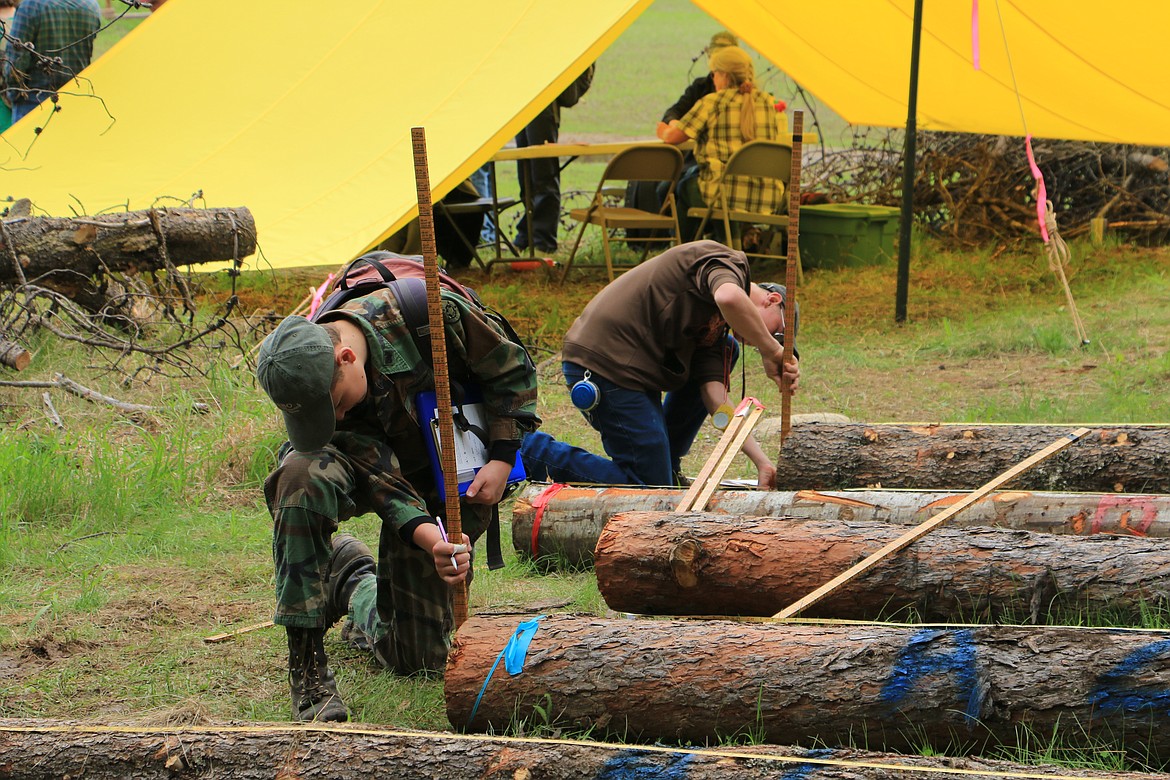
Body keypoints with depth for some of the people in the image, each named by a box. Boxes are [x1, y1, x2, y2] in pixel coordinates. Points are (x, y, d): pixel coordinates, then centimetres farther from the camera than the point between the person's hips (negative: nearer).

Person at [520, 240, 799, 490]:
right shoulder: (727, 262, -6)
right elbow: (729, 298, -32)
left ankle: (666, 467, 21)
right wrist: (772, 352, -19)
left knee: (725, 351, 21)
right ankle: (532, 450, 1)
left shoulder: (716, 326, 19)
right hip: (606, 365, -10)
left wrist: (761, 461, 0)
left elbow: (717, 403, 9)